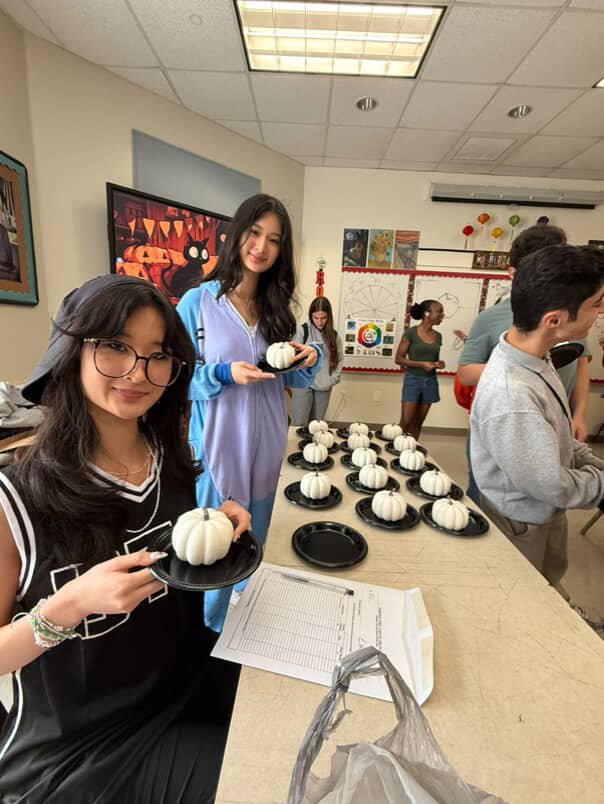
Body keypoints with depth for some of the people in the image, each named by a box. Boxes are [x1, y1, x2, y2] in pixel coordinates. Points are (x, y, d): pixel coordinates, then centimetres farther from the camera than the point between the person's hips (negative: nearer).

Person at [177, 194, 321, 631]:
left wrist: (310, 359, -9)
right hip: (218, 444, -4)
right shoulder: (197, 302, -8)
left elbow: (292, 379, 11)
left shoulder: (277, 307, 7)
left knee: (253, 541, 22)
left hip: (266, 444, 5)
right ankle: (210, 630, 41)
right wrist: (223, 374, -23)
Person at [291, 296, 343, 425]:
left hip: (325, 387, 4)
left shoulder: (334, 335, 7)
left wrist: (333, 379, 2)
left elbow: (339, 359, 11)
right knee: (299, 424, -3)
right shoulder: (302, 331, -5)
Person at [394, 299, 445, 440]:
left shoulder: (438, 336, 8)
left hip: (430, 382, 5)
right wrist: (421, 364, -19)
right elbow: (399, 359, -10)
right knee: (405, 422, -6)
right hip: (412, 380, -5)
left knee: (417, 423, 11)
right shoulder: (411, 332, -10)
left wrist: (439, 363, -3)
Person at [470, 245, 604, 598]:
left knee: (551, 577, 35)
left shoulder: (536, 354, -11)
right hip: (522, 522, -8)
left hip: (547, 512, 8)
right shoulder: (511, 397, -41)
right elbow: (552, 487, -28)